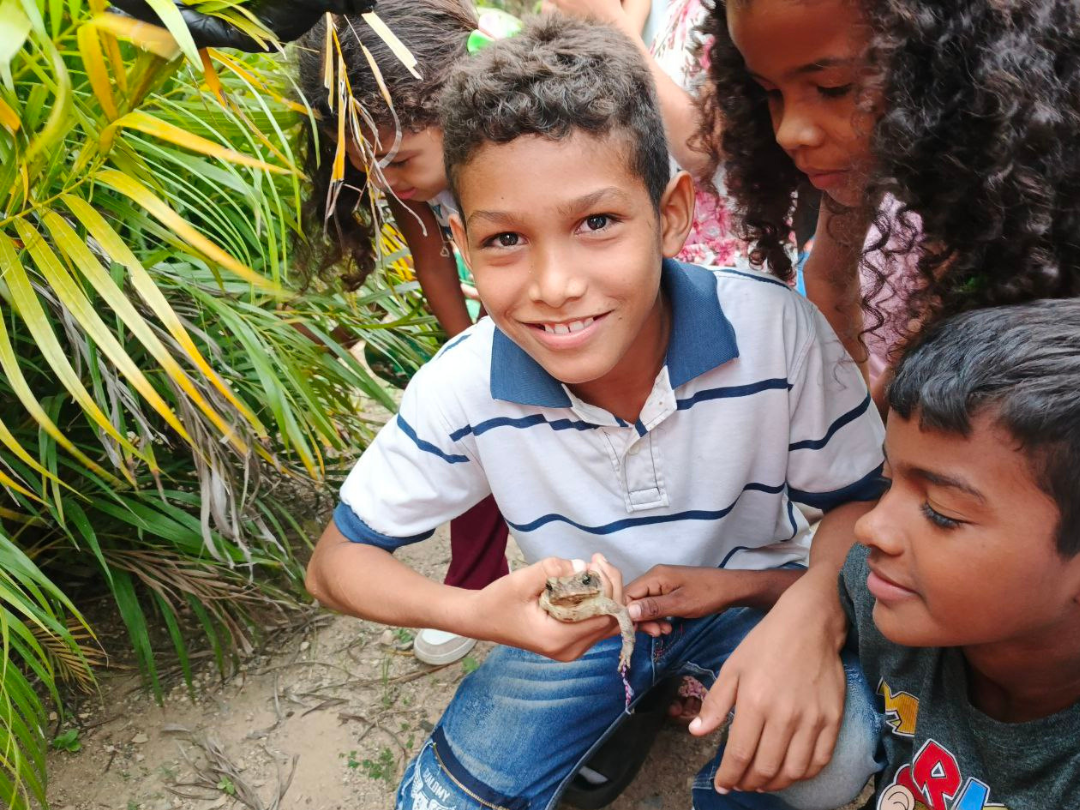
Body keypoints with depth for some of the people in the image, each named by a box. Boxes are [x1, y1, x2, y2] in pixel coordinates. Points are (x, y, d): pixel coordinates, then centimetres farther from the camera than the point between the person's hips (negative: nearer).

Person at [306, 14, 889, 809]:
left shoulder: (778, 332, -29)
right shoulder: (465, 388, -25)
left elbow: (864, 502, -13)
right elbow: (337, 562, -13)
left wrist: (789, 601, -33)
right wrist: (473, 612, -33)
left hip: (749, 596, 0)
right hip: (579, 618, 1)